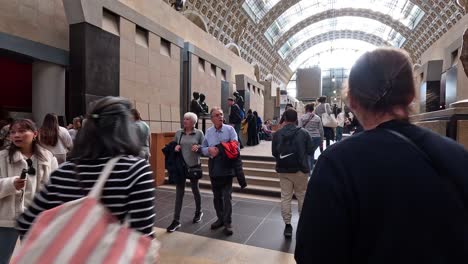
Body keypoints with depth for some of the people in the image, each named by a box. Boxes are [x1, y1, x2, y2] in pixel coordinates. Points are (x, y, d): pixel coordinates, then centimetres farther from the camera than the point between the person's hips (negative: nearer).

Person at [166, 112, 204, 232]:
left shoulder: (199, 133, -4)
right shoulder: (178, 133, 4)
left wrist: (198, 147, -22)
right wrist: (175, 147, -9)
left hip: (194, 166, -2)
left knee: (195, 190, 15)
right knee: (179, 193, 3)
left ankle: (198, 212, 38)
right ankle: (176, 221, 11)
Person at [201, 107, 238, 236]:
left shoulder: (230, 129, -5)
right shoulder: (208, 132, 5)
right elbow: (203, 149, 4)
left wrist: (221, 149, -20)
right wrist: (209, 149, -17)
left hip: (227, 167, -4)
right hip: (214, 167, 4)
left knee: (226, 196, -1)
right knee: (216, 196, 15)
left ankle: (228, 223, 12)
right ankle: (220, 218, 33)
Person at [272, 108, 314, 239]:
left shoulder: (277, 134, -6)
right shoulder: (304, 132, -9)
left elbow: (274, 152, -4)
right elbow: (310, 151, -5)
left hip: (283, 170, 1)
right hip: (300, 169, -1)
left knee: (285, 197, 9)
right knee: (302, 196, 15)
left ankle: (287, 225, 14)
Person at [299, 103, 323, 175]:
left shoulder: (302, 117, 0)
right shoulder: (317, 118, 6)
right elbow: (321, 130, 6)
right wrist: (321, 140, 13)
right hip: (316, 138, 3)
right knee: (312, 153, 20)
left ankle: (309, 170, 4)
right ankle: (311, 169, 25)